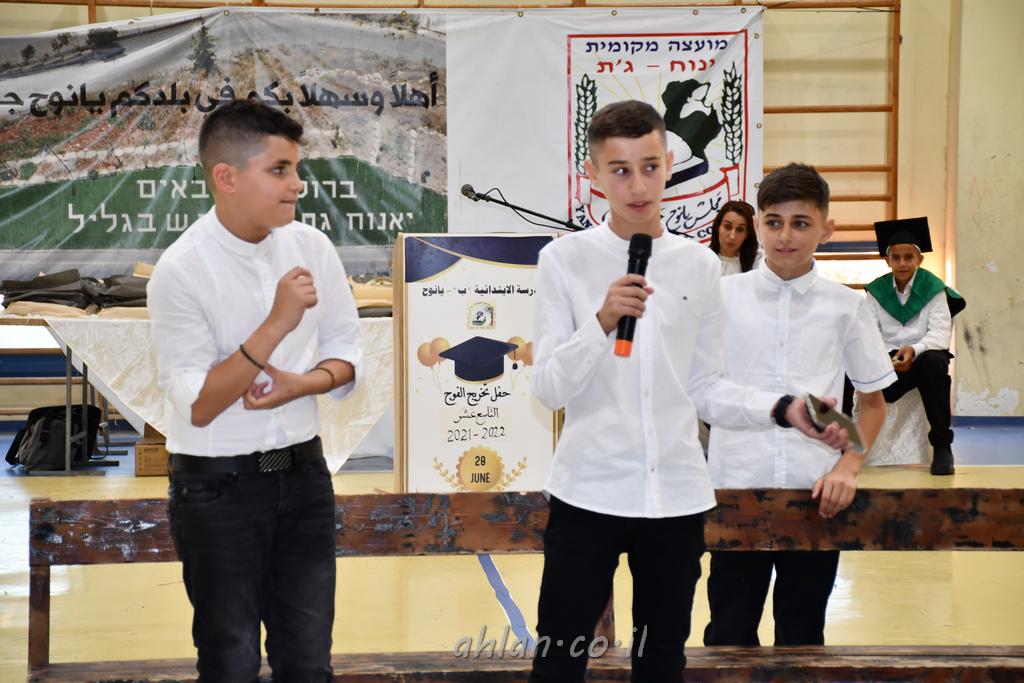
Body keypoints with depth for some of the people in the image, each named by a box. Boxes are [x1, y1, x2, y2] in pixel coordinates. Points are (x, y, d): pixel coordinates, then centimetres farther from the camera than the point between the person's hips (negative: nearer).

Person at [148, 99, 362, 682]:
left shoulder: (312, 247, -3)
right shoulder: (181, 271, -16)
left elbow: (346, 355, 7)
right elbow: (196, 407, -19)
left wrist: (300, 383, -14)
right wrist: (276, 326, -27)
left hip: (303, 473, 4)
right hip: (218, 487, -4)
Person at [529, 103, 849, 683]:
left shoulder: (700, 265, 4)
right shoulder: (565, 259, -4)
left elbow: (704, 389, 9)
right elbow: (549, 388, -8)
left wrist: (782, 410, -6)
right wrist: (602, 321, -23)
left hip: (679, 496, 3)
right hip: (589, 494, -3)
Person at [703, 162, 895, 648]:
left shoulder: (845, 306, 4)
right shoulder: (723, 295, 2)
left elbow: (874, 402, 11)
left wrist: (848, 466, -3)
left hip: (816, 496, 1)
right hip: (736, 488, 0)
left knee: (802, 638, 10)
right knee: (729, 637, 4)